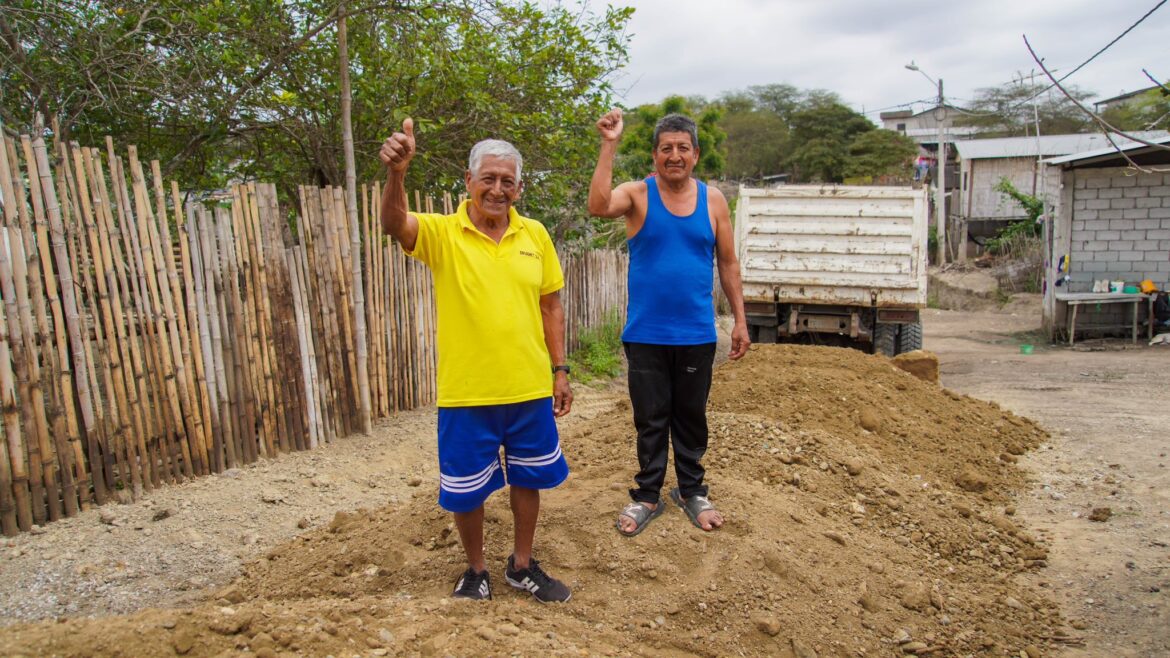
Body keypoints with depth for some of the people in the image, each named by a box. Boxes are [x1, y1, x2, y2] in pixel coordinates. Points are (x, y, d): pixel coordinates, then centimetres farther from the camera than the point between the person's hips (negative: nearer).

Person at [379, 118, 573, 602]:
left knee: (527, 479, 17)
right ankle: (476, 570, 36)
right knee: (465, 490, 12)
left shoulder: (535, 235, 2)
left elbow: (551, 305, 8)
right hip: (466, 393, -3)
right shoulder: (442, 234, -7)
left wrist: (559, 370, 6)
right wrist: (396, 173, -47)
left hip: (530, 388, 3)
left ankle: (522, 567, 39)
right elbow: (393, 225, -28)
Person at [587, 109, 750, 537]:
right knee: (650, 420, 10)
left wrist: (740, 320, 5)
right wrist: (609, 145, -28)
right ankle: (647, 496, 25)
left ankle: (692, 491, 32)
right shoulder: (638, 195, -4)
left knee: (691, 417, 15)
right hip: (646, 335, -2)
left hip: (696, 335, 2)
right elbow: (598, 205, -26)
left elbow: (728, 263, 7)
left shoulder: (713, 200, 3)